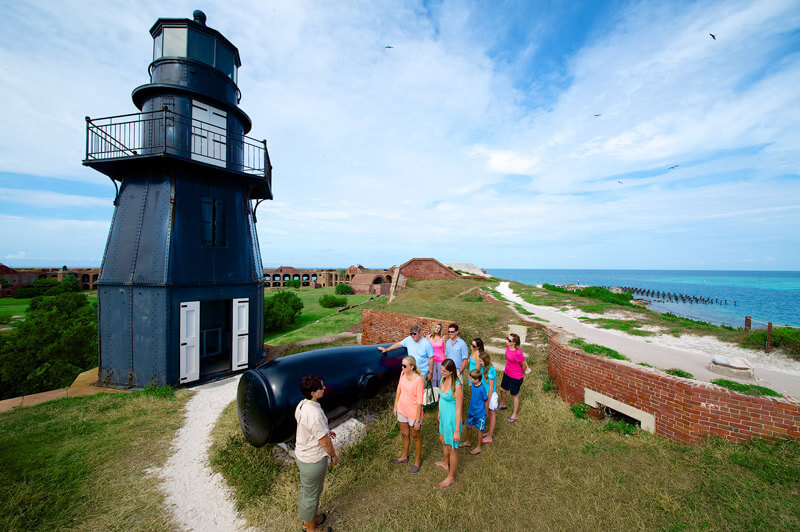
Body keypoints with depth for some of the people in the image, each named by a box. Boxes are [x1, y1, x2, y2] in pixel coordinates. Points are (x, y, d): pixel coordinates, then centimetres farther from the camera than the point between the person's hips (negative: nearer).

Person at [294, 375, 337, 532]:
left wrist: (325, 431, 17)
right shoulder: (315, 413, -36)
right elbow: (324, 442, -25)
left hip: (301, 454, 8)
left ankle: (308, 519, 51)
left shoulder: (301, 405, -8)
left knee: (306, 489, 29)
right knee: (311, 495, 16)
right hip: (313, 461, -8)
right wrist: (333, 455, -8)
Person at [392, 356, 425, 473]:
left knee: (415, 436, 17)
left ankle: (417, 460, 40)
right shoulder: (403, 373, -10)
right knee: (404, 434, 25)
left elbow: (419, 402, -22)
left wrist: (417, 420, -17)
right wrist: (395, 407, 10)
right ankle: (404, 456, 48)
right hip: (402, 409, 6)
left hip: (413, 412, -6)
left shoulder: (418, 380, -28)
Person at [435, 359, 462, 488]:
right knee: (443, 440, 30)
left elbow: (459, 410, -25)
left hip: (452, 420, -8)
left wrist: (457, 431, -19)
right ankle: (445, 464, 57)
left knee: (452, 449, 13)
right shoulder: (443, 380, -7)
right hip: (444, 417, 8)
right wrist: (440, 412, 22)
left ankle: (451, 477, 36)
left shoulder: (457, 386, -31)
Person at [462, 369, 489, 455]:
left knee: (479, 429, 12)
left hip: (480, 413, -7)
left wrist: (486, 412, -6)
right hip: (471, 411, 7)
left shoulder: (482, 389, -28)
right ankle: (468, 442, 44)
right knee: (468, 426, 20)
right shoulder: (472, 385, -8)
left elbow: (486, 401, -14)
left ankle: (478, 447, 30)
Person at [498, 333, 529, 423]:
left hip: (515, 377, -8)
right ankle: (502, 405, 52)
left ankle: (515, 414, 36)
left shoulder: (518, 353, -33)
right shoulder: (508, 346, -11)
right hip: (507, 373, 8)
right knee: (502, 390, 24)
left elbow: (524, 366, -18)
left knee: (515, 395, 14)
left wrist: (521, 374, -2)